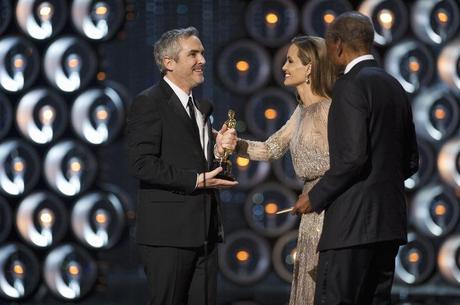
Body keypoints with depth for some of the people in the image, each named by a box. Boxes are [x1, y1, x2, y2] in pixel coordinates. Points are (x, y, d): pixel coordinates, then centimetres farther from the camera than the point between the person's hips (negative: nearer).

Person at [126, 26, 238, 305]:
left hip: (205, 230, 8)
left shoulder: (201, 107, 20)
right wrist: (197, 180, -17)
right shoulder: (149, 103, -7)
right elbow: (142, 163, -17)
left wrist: (219, 149, 4)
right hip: (169, 231, -8)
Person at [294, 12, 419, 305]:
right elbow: (410, 160, 20)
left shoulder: (351, 85, -10)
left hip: (355, 220, -9)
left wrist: (316, 197, -9)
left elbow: (353, 156, -19)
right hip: (391, 220, 9)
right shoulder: (394, 86, 16)